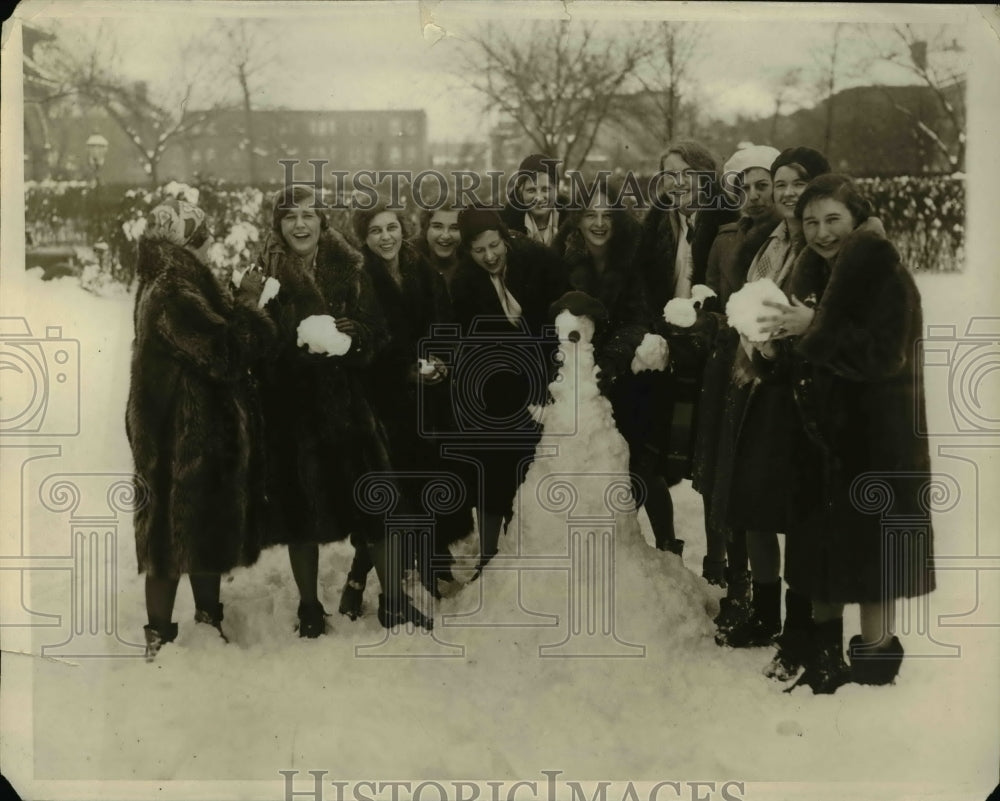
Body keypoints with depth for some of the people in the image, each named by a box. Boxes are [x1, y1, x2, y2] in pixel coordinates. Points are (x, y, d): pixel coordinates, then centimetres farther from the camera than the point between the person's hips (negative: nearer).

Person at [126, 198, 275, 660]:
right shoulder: (172, 293, -20)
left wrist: (240, 309, 4)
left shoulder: (177, 286, 13)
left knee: (205, 527, 17)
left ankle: (209, 620, 29)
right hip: (184, 434, -10)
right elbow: (225, 352, -26)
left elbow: (210, 345, 17)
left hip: (199, 431, 10)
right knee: (176, 529, -2)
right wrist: (247, 303, -13)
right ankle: (160, 637, 8)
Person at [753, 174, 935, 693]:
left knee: (870, 553, -3)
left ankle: (874, 664, 8)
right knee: (820, 548, 12)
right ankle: (824, 655, 24)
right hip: (819, 435, 7)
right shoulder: (811, 276, 11)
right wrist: (774, 351, -4)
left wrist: (813, 329, -20)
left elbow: (883, 354, -20)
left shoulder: (886, 275, -11)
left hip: (876, 440, -7)